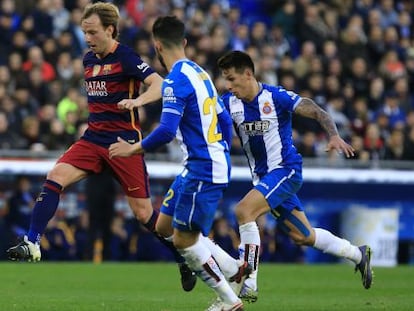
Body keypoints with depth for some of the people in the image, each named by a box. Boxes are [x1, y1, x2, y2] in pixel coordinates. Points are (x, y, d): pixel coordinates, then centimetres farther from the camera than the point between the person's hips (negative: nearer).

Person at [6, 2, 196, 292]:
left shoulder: (125, 57, -12)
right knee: (55, 178, -16)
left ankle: (185, 258, 15)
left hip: (124, 142, -6)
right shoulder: (89, 60, 11)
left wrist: (138, 100, -41)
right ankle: (32, 244, -16)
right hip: (94, 138, 6)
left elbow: (159, 84, -24)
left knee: (143, 213, -3)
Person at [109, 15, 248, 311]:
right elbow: (225, 120, 19)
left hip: (202, 170, -9)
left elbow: (166, 131, -25)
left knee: (183, 239, -3)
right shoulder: (199, 73, 12)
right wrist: (221, 155, 29)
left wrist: (133, 149, -11)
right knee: (165, 226, 15)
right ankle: (234, 269, 18)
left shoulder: (176, 80, -17)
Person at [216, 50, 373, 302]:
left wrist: (334, 136, -32)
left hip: (286, 169, -6)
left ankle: (248, 285, -24)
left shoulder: (276, 97, -14)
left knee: (244, 210, -26)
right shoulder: (229, 102, 0)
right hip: (262, 177, 6)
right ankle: (358, 255, 36)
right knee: (302, 236, 13)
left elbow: (317, 112, -16)